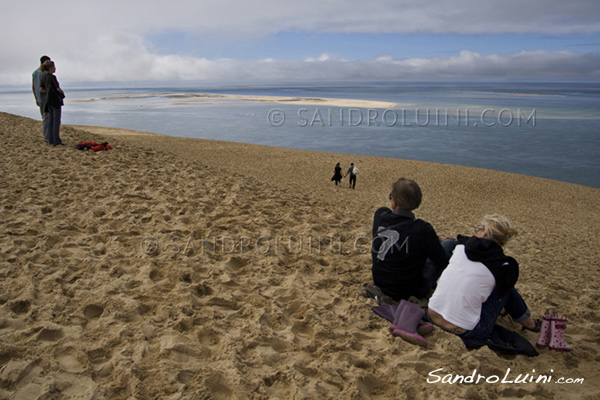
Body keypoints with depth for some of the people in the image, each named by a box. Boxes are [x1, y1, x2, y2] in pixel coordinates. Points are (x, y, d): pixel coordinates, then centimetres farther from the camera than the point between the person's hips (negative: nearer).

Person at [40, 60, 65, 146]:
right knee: (56, 121, -7)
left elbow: (41, 89, 11)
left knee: (50, 120, 10)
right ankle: (56, 141, -9)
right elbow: (58, 88, -17)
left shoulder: (44, 77, 11)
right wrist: (62, 93, 3)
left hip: (48, 100, 8)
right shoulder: (52, 77, -13)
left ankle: (51, 140, 12)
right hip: (55, 100, -8)